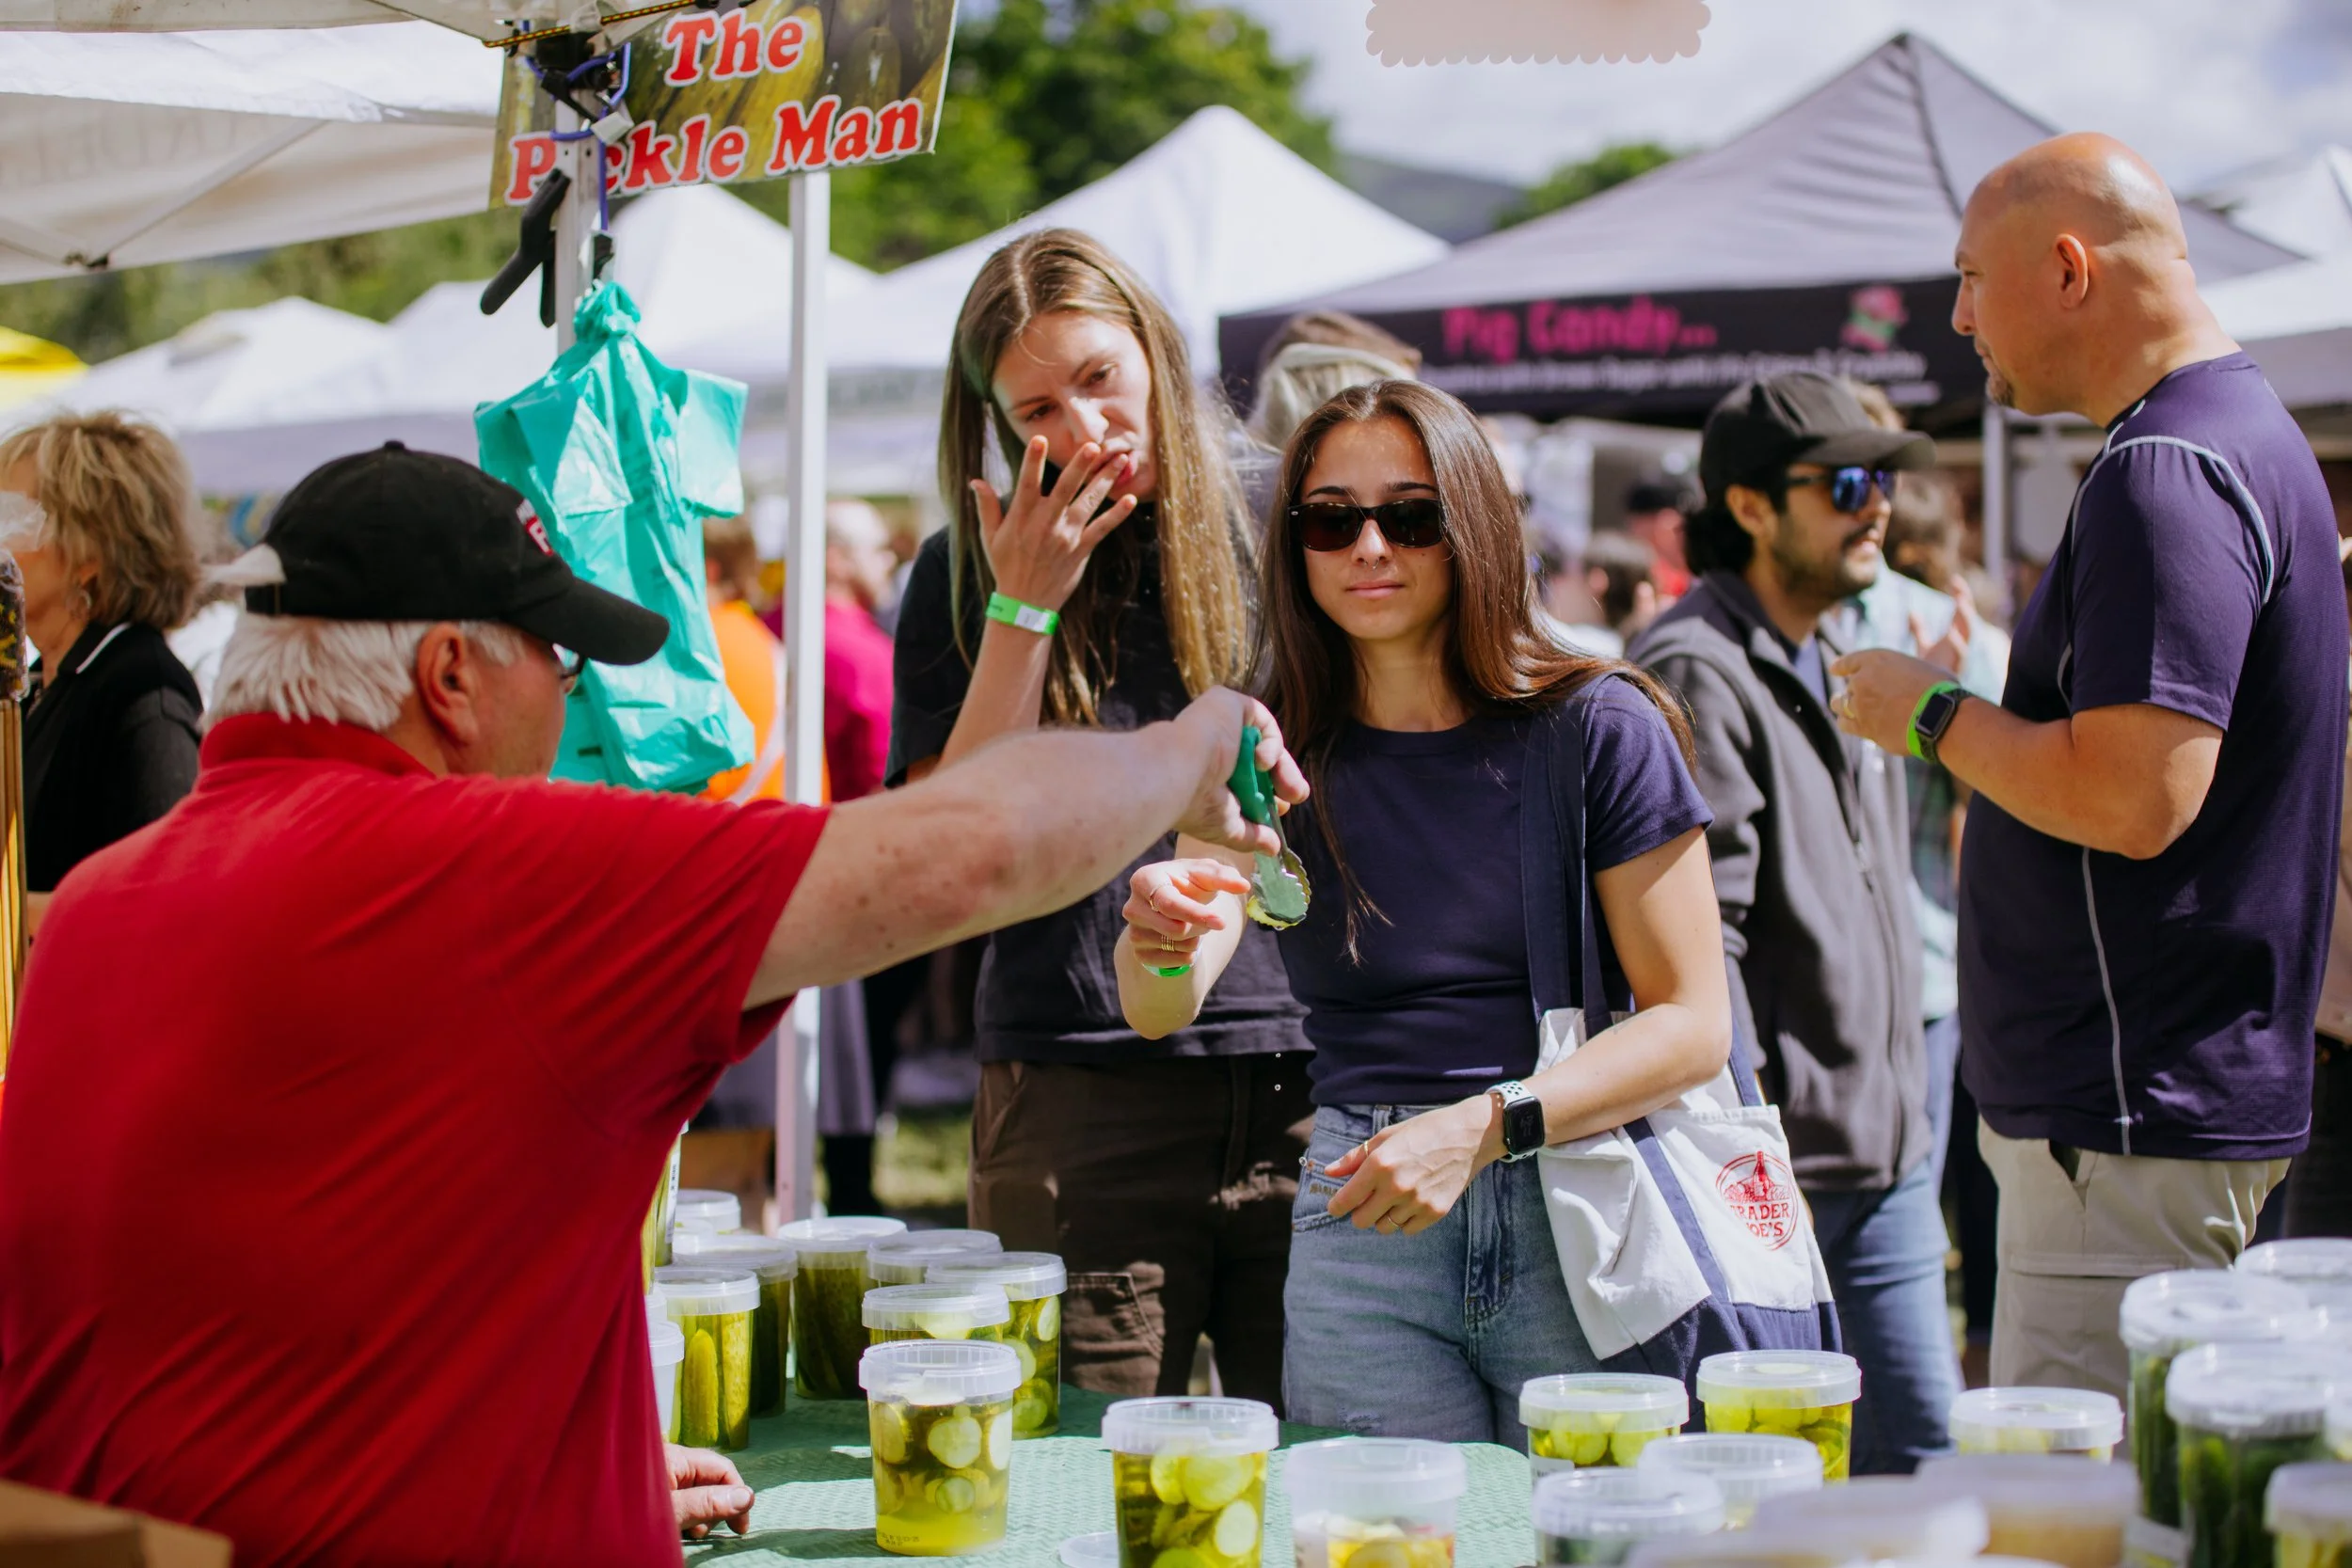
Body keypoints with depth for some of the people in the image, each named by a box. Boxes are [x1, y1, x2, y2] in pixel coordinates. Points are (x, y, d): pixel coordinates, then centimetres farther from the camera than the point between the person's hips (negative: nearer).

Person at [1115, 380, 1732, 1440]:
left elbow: (1694, 1023, -5)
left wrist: (1480, 1127, -17)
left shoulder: (1598, 727, -2)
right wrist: (1162, 939, -31)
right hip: (1362, 1232, 2)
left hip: (1582, 1212, -2)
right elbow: (1158, 1011, -8)